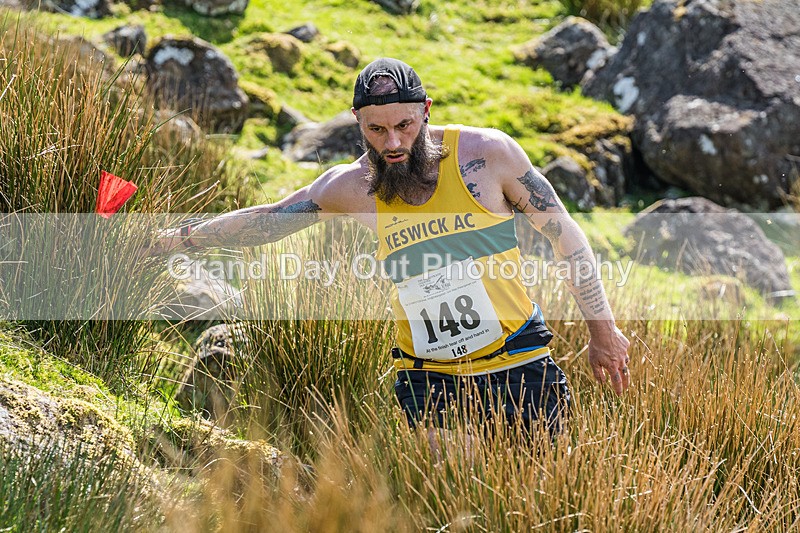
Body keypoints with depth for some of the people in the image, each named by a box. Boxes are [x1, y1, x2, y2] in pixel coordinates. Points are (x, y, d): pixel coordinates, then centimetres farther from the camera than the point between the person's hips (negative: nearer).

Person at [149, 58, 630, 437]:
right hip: (428, 382, 2)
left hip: (518, 369, -1)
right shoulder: (352, 187, 0)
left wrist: (603, 331, 4)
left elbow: (564, 233, 2)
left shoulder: (488, 152, -7)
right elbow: (265, 221, 14)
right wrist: (174, 240, 18)